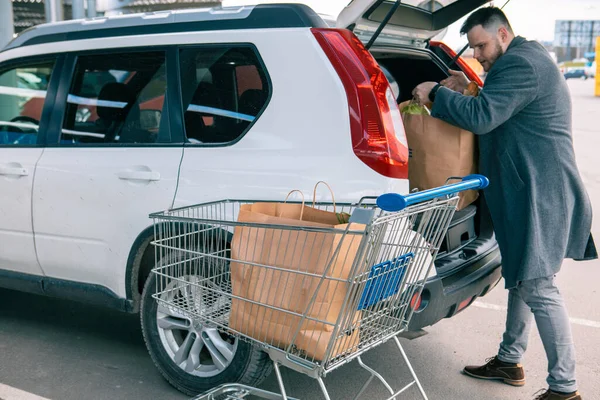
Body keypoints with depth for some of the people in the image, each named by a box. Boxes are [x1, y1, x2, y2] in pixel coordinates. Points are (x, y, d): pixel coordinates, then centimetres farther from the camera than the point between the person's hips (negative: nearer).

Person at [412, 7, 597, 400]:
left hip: (539, 195, -11)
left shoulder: (520, 64, -16)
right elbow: (499, 110, 24)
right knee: (521, 278, 17)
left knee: (537, 287, -8)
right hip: (528, 192, 11)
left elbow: (481, 117, -25)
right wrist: (467, 89, 11)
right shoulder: (528, 59, 18)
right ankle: (509, 361, 30)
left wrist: (437, 93, -11)